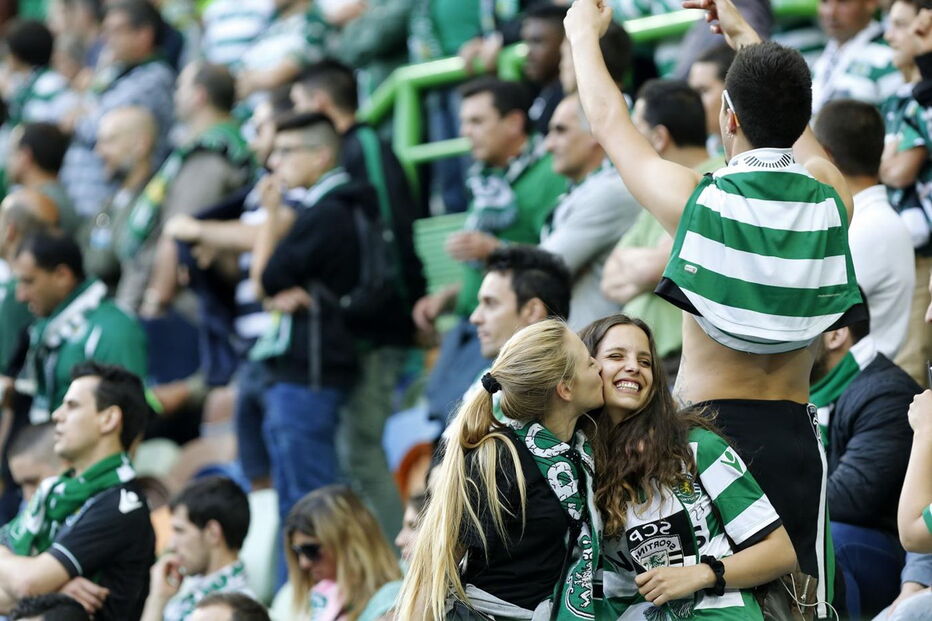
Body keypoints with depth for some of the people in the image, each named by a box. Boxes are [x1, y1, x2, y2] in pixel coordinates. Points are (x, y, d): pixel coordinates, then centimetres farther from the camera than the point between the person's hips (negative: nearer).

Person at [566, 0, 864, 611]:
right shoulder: (831, 198, 1)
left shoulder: (693, 199, -8)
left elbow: (609, 121, 10)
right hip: (794, 433, 3)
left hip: (708, 423, -3)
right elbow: (795, 125, 23)